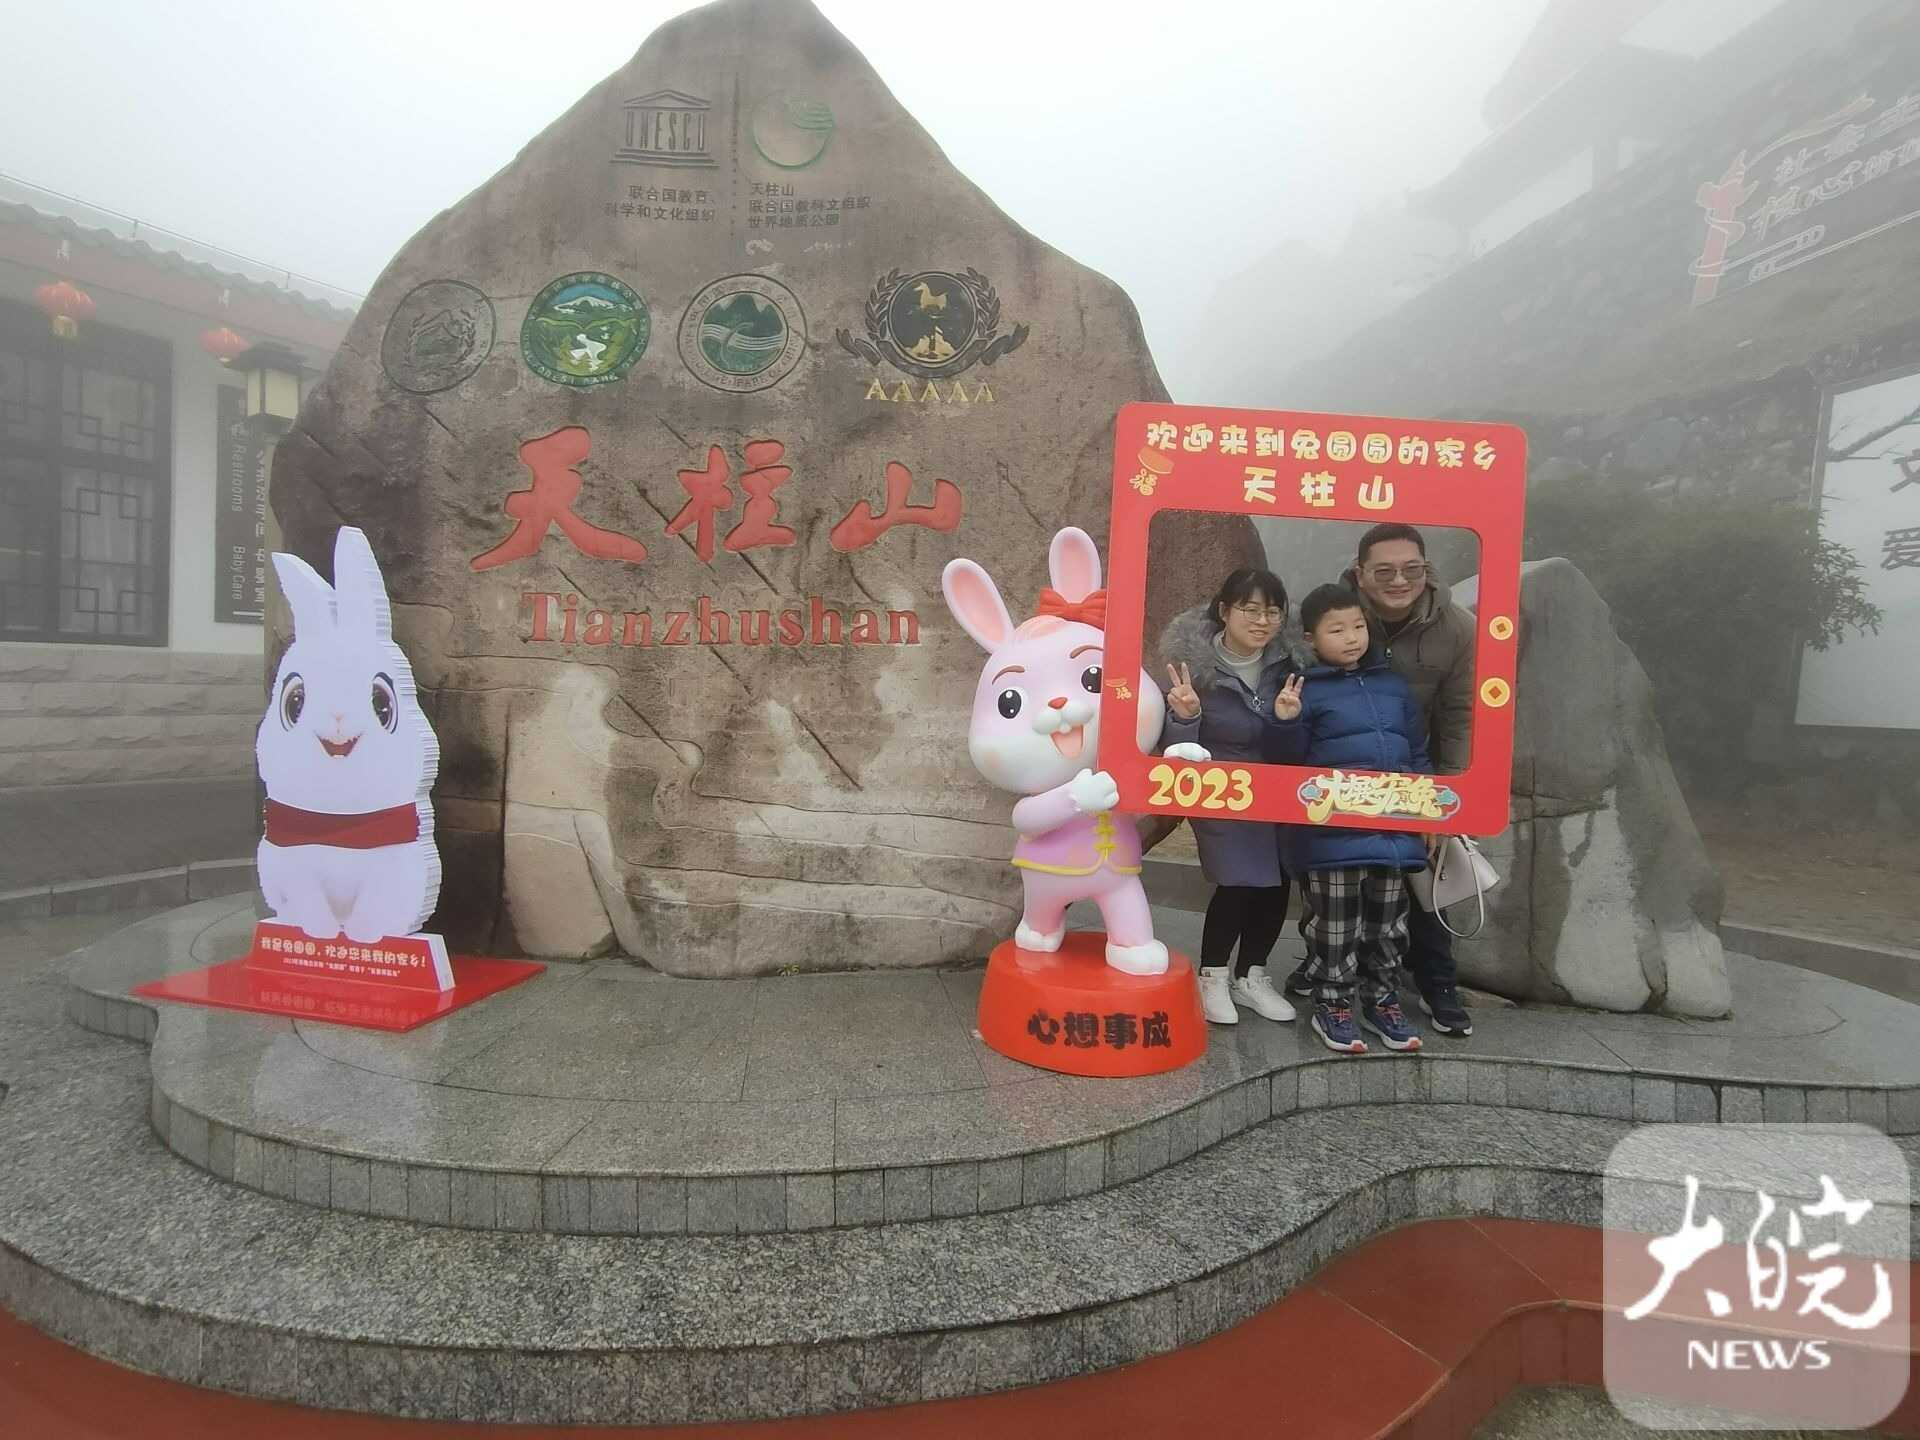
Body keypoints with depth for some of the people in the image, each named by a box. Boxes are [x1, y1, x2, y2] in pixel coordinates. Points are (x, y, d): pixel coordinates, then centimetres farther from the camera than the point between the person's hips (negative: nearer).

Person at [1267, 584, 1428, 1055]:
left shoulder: (1393, 685, 11)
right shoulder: (1307, 689, -5)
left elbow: (1417, 751, 17)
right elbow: (1288, 759, -5)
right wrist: (1286, 722, -23)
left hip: (1394, 828, 5)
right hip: (1332, 833, -5)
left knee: (1389, 922, 15)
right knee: (1336, 924, 4)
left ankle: (1382, 1001, 32)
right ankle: (1331, 1008, 19)